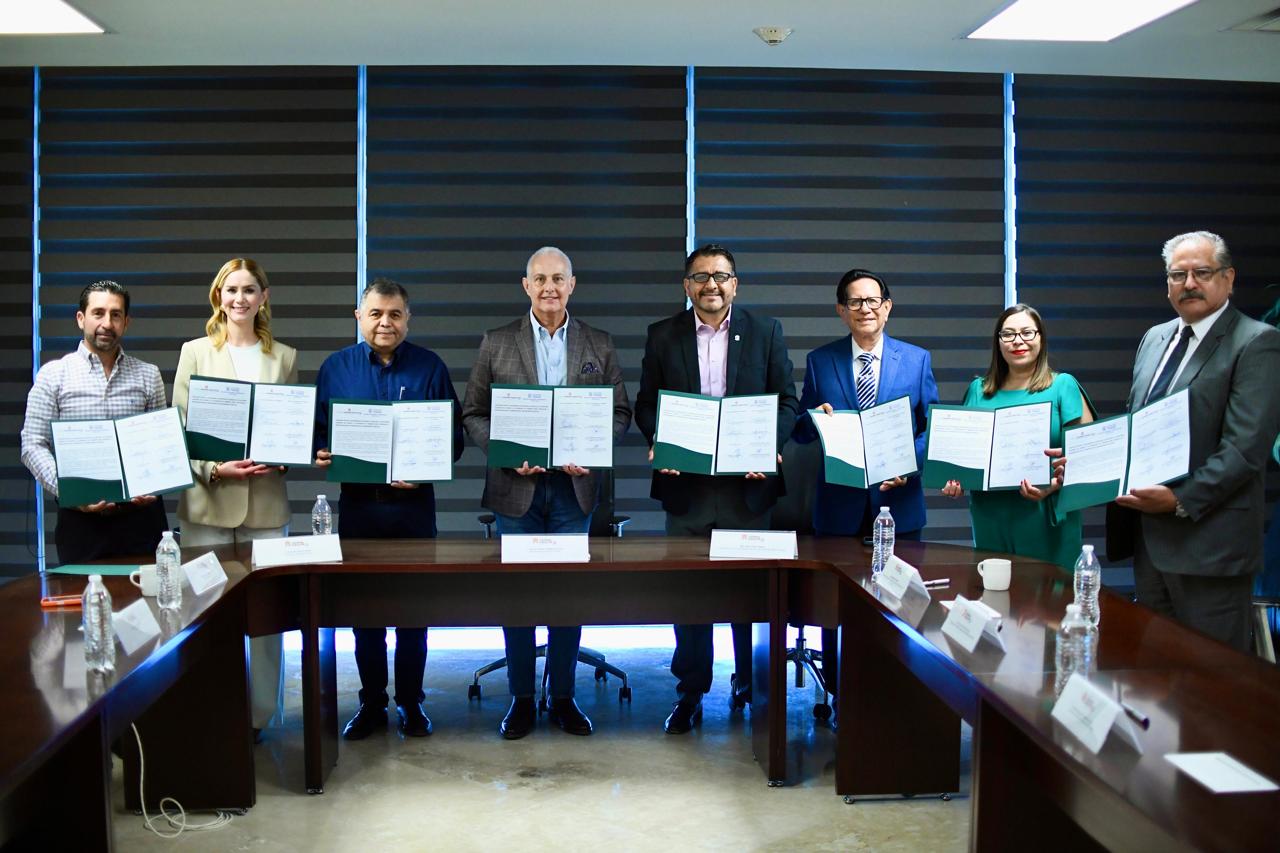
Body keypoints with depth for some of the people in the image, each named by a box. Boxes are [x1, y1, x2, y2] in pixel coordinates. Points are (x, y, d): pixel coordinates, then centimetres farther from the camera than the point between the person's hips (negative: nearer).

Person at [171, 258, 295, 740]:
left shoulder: (285, 357, 12)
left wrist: (279, 459, -8)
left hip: (267, 500, 1)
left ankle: (261, 714, 14)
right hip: (208, 499, -1)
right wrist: (214, 468, -12)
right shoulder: (195, 352, 7)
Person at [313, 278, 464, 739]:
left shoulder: (429, 367, -1)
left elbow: (454, 436, -1)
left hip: (413, 503, -1)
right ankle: (371, 702, 22)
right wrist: (321, 455, -15)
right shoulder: (336, 367, 4)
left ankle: (411, 701, 21)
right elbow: (319, 430, 7)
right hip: (357, 503, 2)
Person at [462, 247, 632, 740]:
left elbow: (620, 412, 8)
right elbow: (473, 415, 3)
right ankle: (521, 699, 16)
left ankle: (563, 698, 19)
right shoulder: (496, 343, 3)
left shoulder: (599, 346, 7)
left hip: (574, 487, 1)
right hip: (516, 487, -1)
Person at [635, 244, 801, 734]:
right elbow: (646, 403, 8)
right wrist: (659, 442, -12)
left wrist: (768, 445, -14)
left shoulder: (766, 332, 4)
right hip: (685, 484, 0)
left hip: (747, 483, 0)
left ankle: (750, 685, 26)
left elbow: (787, 402, 3)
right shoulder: (662, 336, 6)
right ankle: (689, 694, 16)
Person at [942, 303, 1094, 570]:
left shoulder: (1063, 386, 1)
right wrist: (955, 481, 0)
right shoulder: (978, 390, 12)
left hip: (1046, 520, -3)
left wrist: (1055, 484, -20)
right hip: (989, 520, 3)